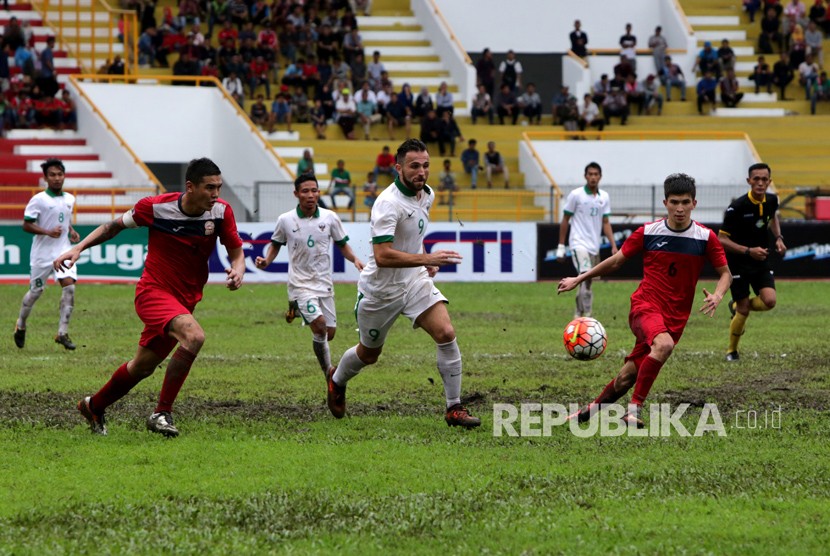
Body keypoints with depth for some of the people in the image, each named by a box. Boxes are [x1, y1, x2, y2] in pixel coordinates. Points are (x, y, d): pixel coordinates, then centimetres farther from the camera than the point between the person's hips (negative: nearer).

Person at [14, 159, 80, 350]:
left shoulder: (69, 199, 8)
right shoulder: (38, 200, -10)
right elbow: (26, 225, -11)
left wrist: (72, 231, 5)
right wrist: (48, 232, -23)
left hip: (63, 251, 4)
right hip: (42, 253, -4)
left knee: (69, 285, -16)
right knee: (36, 291, 8)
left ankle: (62, 333, -11)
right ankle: (20, 325, 35)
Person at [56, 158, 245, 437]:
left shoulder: (221, 211, -9)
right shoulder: (156, 207, -15)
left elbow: (236, 251, 2)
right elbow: (116, 225, 1)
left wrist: (238, 270, -21)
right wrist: (79, 248, -7)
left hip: (185, 299, 5)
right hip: (153, 291, -5)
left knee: (143, 366, 13)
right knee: (194, 335, -31)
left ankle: (94, 406, 39)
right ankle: (162, 413, -21)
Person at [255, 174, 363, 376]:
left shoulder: (330, 218, -2)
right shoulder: (285, 220, -5)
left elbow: (342, 244, 10)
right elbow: (276, 245, 10)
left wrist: (355, 259, -8)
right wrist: (266, 261, -8)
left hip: (324, 283, 3)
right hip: (300, 283, -3)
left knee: (329, 333, 5)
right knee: (319, 326, -22)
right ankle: (329, 372, -12)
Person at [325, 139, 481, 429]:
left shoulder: (427, 195, 0)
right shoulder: (388, 203, -26)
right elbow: (383, 256, -34)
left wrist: (424, 259, 8)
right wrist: (426, 258, -37)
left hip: (415, 280, 6)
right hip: (381, 288, -6)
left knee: (446, 334, -15)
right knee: (369, 354, 13)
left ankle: (454, 408, -8)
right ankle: (337, 381, 47)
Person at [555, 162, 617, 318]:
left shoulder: (604, 197, 8)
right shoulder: (576, 195, -4)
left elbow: (606, 223, 11)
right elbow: (565, 220, 2)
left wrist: (613, 246, 2)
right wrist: (561, 246, 1)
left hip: (595, 246, 5)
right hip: (579, 244, -5)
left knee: (586, 283, 10)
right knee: (586, 277, -23)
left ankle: (579, 314, 26)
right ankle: (587, 314, -28)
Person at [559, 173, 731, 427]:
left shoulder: (706, 237, -2)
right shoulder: (647, 232, -2)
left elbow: (725, 273, 8)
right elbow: (616, 261, 11)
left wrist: (717, 296, -14)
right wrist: (578, 279, 13)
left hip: (675, 317, 2)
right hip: (645, 306, -2)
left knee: (628, 377, 0)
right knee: (664, 344, -35)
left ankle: (592, 409, 24)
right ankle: (634, 408, -27)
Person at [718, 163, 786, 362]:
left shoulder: (771, 200, -3)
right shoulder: (737, 207, -21)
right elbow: (721, 239, -17)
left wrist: (778, 238, 5)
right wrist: (748, 251, -27)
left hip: (761, 261, 5)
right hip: (739, 264, -5)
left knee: (769, 301, -15)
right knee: (744, 311, -4)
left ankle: (737, 306, 18)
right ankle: (732, 350, 20)